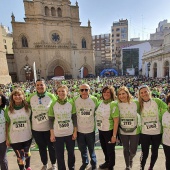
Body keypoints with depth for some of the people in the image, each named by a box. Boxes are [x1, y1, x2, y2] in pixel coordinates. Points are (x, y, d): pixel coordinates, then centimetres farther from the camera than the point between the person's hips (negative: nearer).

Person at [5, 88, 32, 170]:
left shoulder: (28, 108, -9)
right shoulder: (8, 109, -8)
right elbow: (7, 124, -2)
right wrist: (7, 138, 0)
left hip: (27, 136, 1)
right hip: (14, 138, -1)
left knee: (27, 153, 22)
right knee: (20, 156, 10)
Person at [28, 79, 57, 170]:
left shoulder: (51, 96, -12)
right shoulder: (31, 97, -5)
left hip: (49, 128, -2)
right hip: (36, 129, 2)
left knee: (51, 147, 16)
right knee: (41, 147, 21)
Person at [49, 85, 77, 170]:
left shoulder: (71, 103, -7)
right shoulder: (53, 104, -8)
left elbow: (74, 118, -2)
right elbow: (51, 120, -3)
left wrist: (75, 132, -3)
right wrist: (52, 134, -4)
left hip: (70, 133, 1)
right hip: (57, 134, 0)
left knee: (71, 152, 18)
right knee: (59, 154, 14)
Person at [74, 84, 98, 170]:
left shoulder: (94, 100, -10)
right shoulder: (75, 100, -9)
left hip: (90, 129, -1)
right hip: (79, 129, 1)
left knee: (91, 148, 17)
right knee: (82, 148, 20)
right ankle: (85, 162, 47)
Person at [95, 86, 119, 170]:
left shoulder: (113, 104, -20)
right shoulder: (101, 103, 0)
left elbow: (116, 121, -19)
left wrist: (114, 135, -18)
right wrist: (99, 128, 12)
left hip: (109, 131, -6)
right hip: (101, 130, 6)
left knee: (110, 150, 15)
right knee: (104, 148, 25)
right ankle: (107, 162, 50)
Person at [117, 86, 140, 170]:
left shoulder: (136, 103, -13)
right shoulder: (118, 105, -10)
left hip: (135, 131, -1)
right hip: (123, 131, 1)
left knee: (133, 151, 7)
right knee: (126, 149, 17)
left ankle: (131, 159, 44)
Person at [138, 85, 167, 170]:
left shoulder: (157, 101, -9)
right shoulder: (139, 104, -6)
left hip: (157, 132, 1)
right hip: (144, 133, -1)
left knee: (154, 152, 19)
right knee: (145, 153, 10)